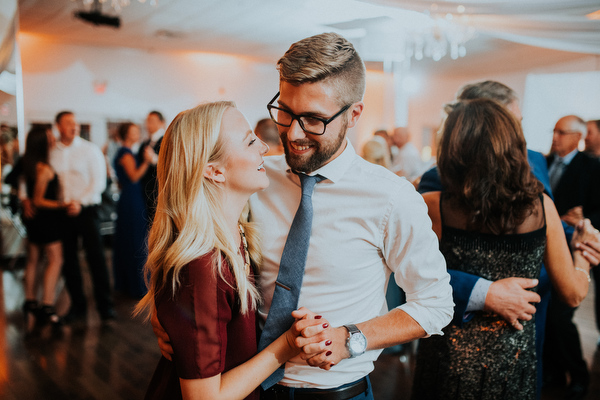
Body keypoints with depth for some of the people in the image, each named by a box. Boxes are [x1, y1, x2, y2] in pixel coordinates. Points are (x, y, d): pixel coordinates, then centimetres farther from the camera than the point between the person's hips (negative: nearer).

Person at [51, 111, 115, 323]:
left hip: (86, 209, -3)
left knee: (96, 258, -3)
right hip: (62, 212, 3)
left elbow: (99, 182, -5)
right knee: (68, 260, 8)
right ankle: (78, 306, 21)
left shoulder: (89, 149, 0)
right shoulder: (51, 153, 5)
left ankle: (105, 306, 7)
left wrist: (80, 203, -13)